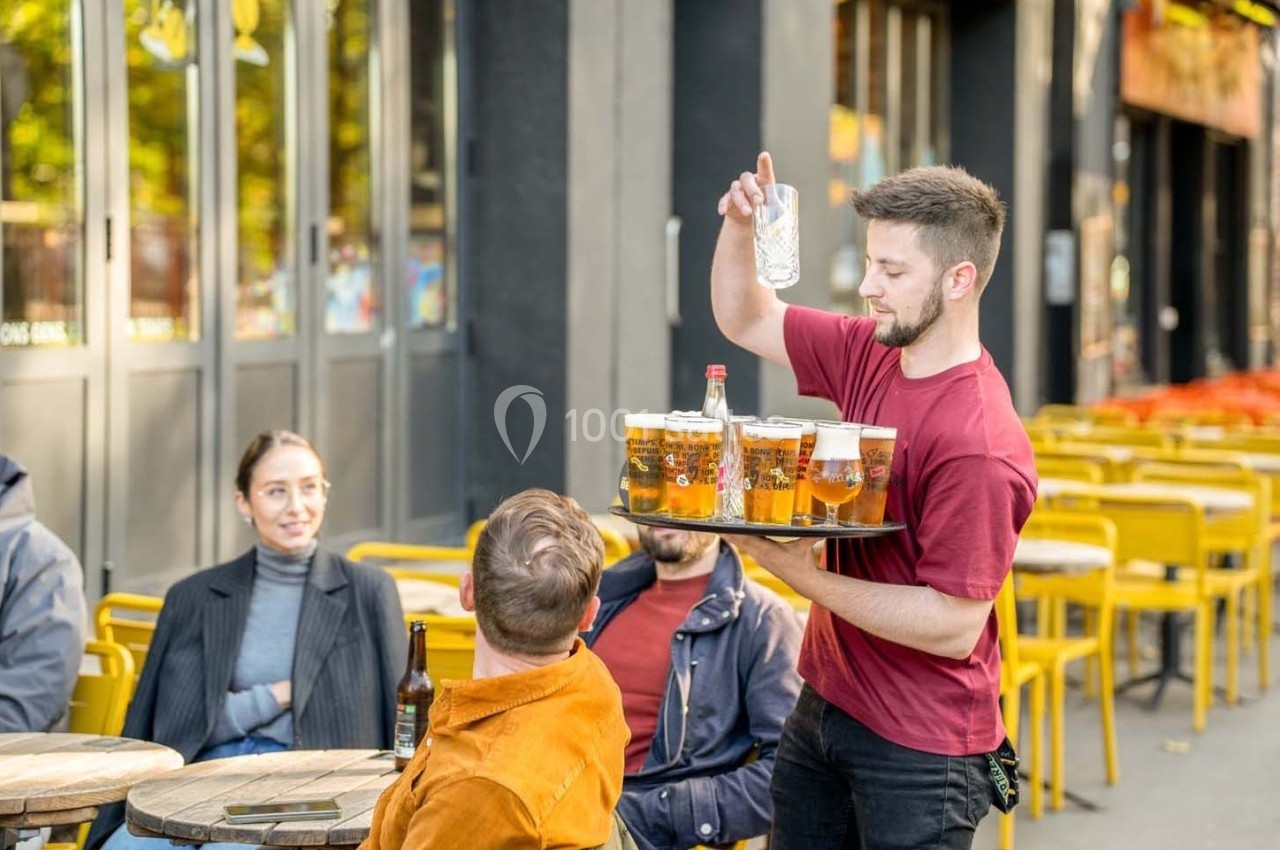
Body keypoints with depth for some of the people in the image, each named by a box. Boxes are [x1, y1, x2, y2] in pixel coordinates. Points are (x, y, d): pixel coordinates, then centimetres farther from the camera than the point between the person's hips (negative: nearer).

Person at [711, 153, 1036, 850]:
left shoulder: (978, 443, -25)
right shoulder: (871, 355, 0)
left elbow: (953, 626, -25)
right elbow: (745, 320, 15)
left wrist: (808, 578, -24)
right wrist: (738, 225, -3)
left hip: (918, 748, -8)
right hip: (825, 707, 8)